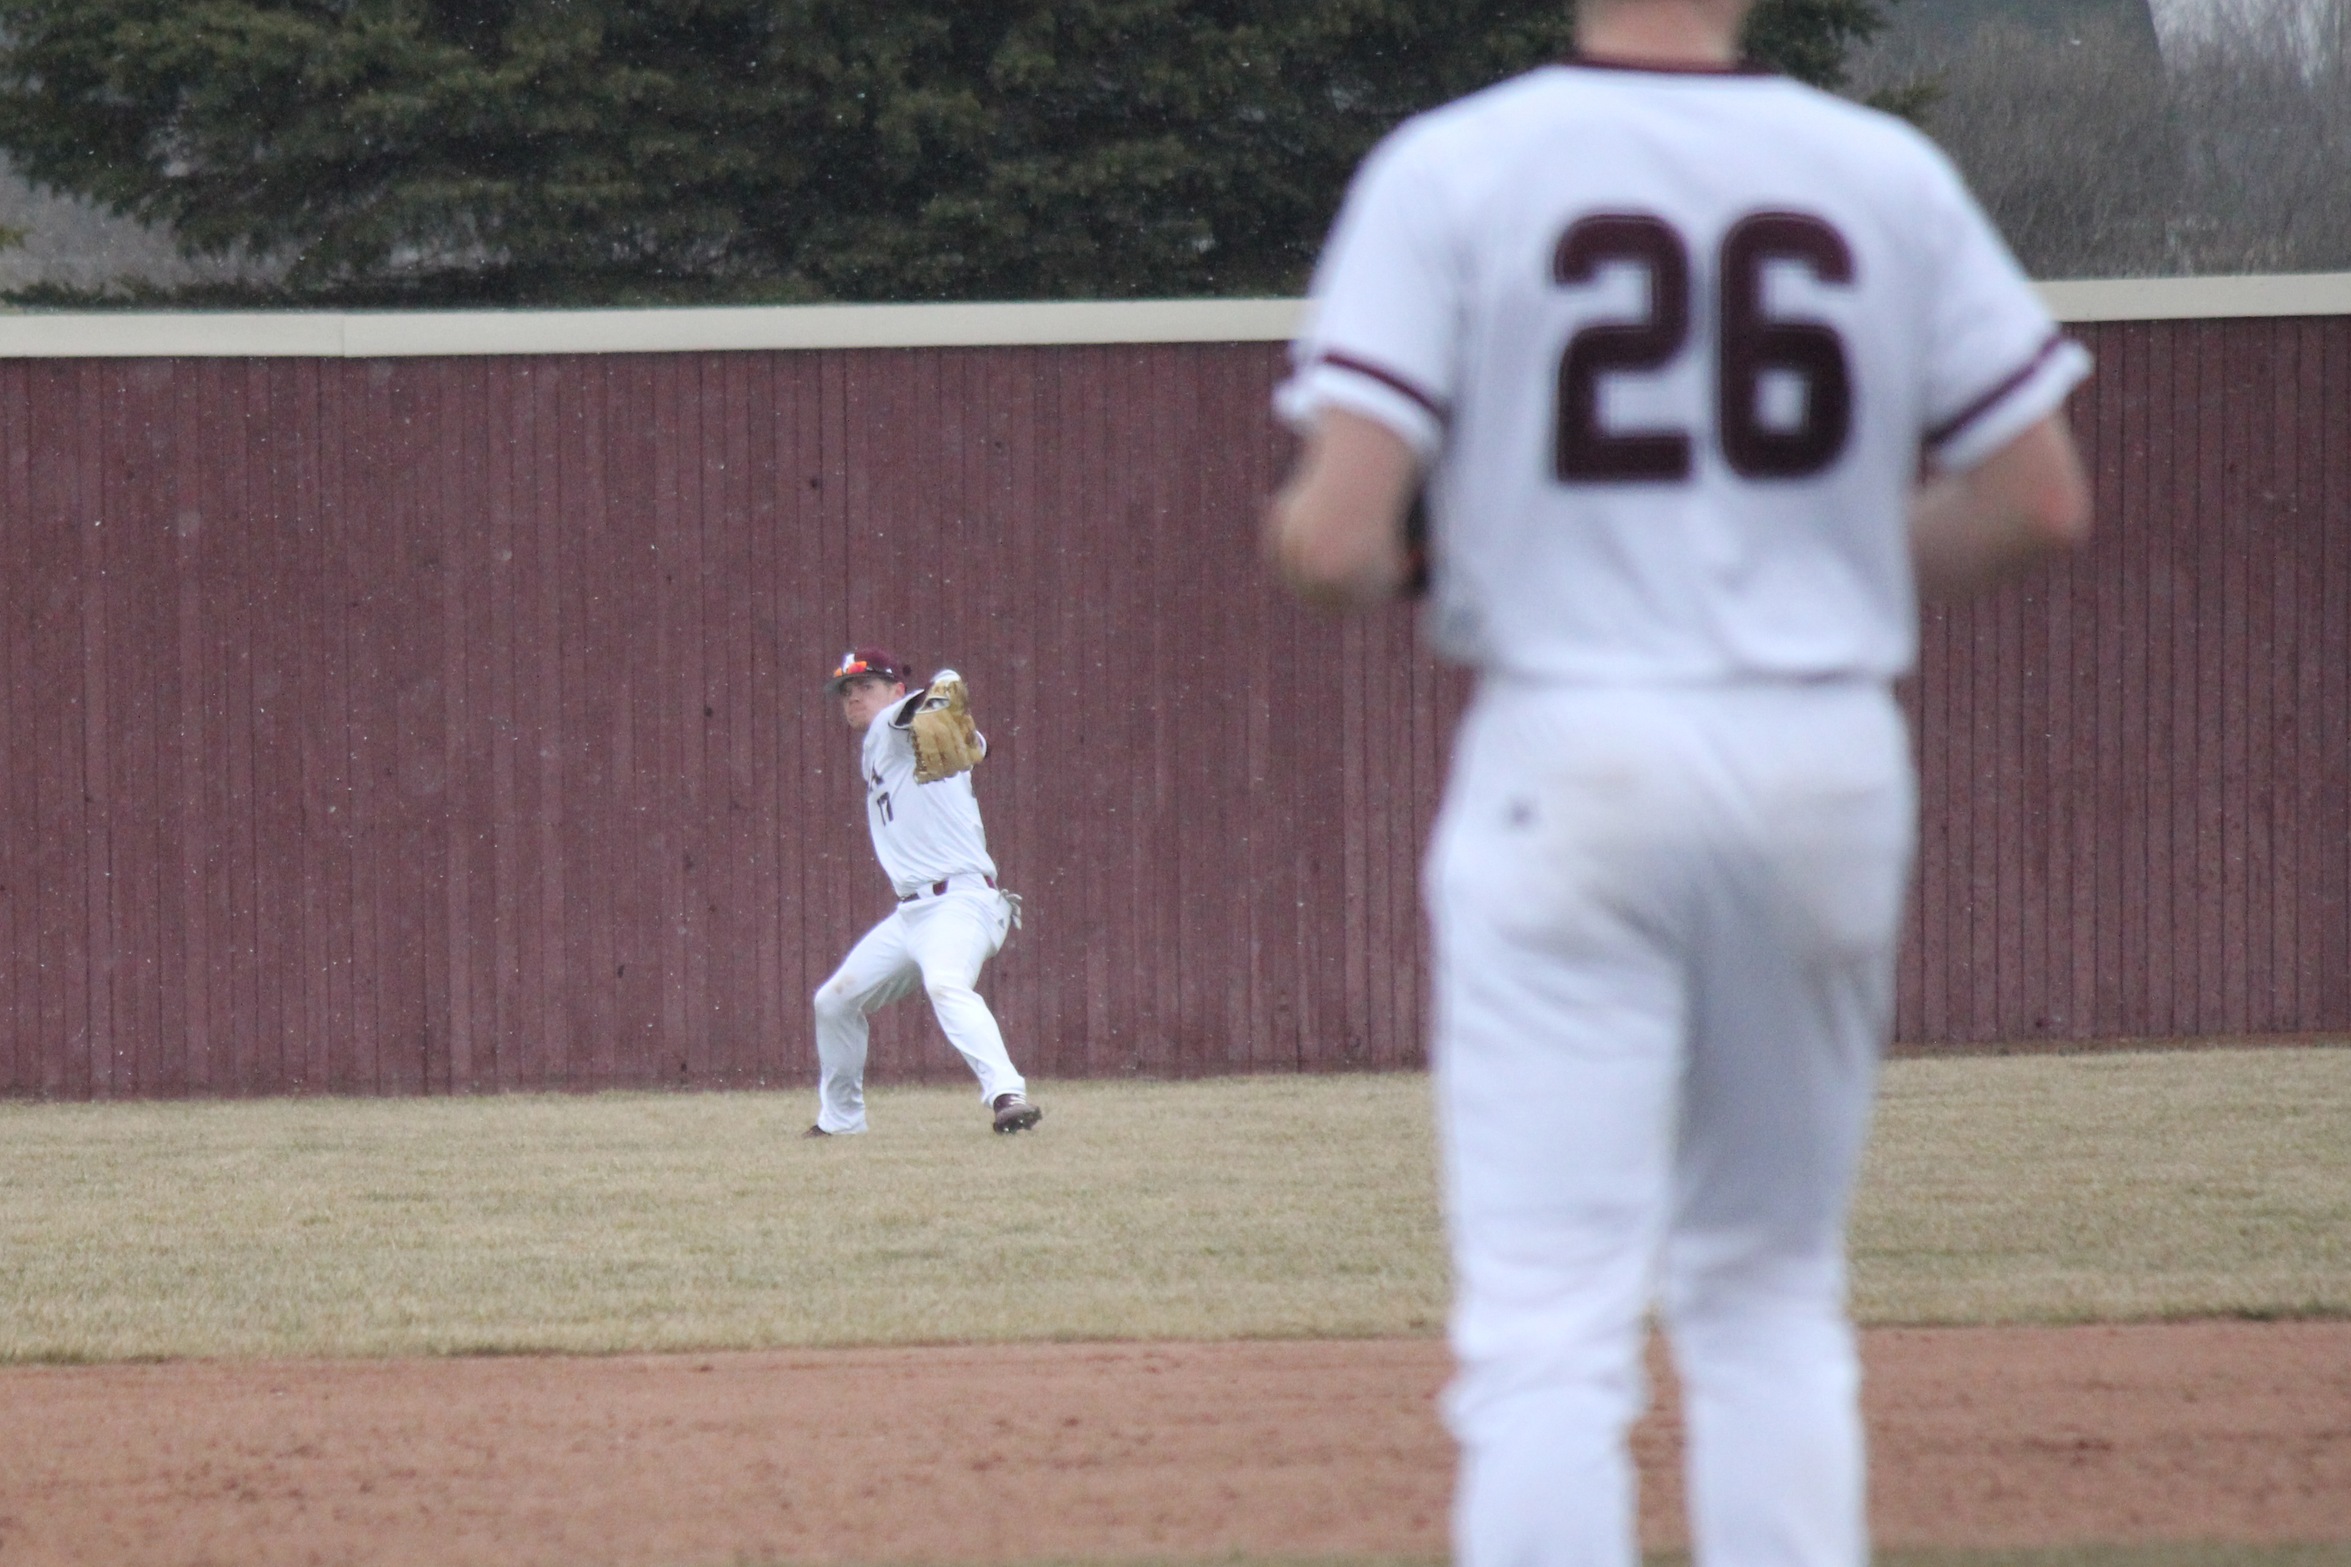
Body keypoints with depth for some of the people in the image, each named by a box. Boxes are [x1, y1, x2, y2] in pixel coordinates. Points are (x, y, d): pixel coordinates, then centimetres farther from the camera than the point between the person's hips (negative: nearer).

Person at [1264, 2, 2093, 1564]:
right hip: (1833, 760, 3)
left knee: (1547, 1321, -4)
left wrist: (1346, 539, 11)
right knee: (1772, 1293, 17)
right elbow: (2042, 499, 6)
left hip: (1571, 753, -3)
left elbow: (1336, 540, -12)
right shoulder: (1891, 177, 3)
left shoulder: (1452, 171, -6)